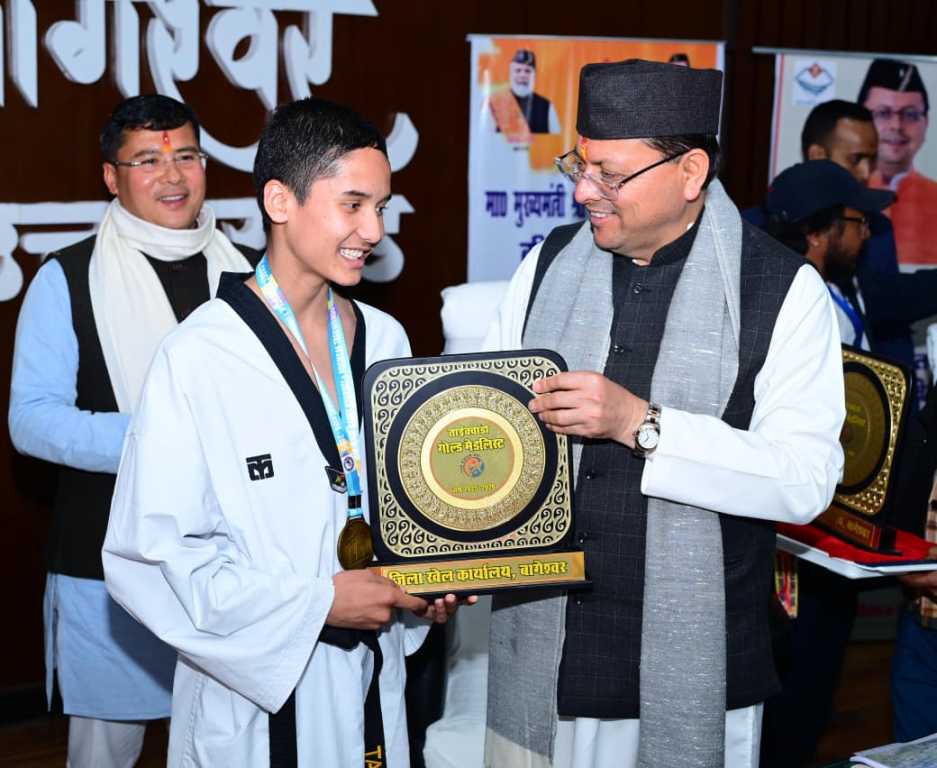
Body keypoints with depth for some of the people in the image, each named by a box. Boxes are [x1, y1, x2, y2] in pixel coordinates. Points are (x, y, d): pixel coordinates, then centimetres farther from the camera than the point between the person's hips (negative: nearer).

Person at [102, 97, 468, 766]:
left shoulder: (384, 339, 4)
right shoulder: (199, 357, -15)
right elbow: (153, 550, -16)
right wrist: (317, 602, -19)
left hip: (375, 674, 5)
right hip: (256, 693, -5)